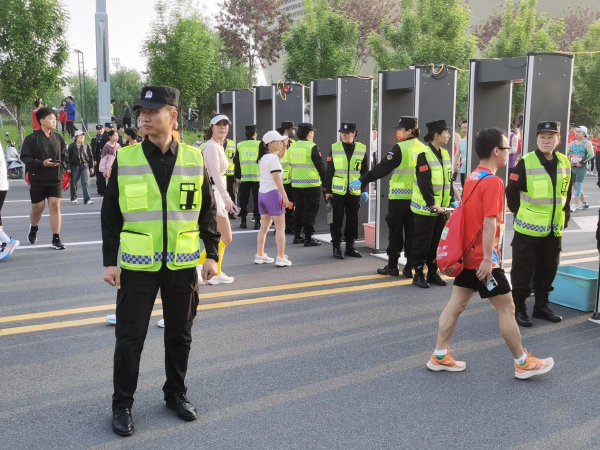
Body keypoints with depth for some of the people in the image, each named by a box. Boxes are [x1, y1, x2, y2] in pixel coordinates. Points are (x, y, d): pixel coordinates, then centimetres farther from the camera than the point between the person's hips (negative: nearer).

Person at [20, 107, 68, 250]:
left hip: (55, 180, 3)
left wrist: (63, 167, -5)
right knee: (38, 207, 9)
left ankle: (56, 239, 0)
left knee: (55, 206, -5)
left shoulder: (59, 138, 7)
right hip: (38, 180, -3)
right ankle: (33, 230, 40)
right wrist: (41, 163, -22)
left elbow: (65, 157, 13)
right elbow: (25, 157, -11)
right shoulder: (32, 138, -8)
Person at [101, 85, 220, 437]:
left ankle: (176, 393, 33)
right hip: (137, 265, -1)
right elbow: (110, 215, 1)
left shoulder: (194, 158, 0)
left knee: (180, 334, 14)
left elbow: (207, 211, 5)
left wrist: (212, 255, 2)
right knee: (129, 337, 4)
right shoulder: (124, 159, -3)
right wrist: (110, 261, -2)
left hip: (182, 264, 2)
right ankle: (122, 404, 21)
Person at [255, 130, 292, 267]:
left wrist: (284, 145, 11)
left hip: (262, 194, 9)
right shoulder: (273, 158, -15)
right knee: (280, 228, -2)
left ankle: (260, 255, 17)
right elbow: (277, 179, -19)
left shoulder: (263, 157, 11)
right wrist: (285, 196, -17)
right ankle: (281, 258, -3)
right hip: (273, 193, -9)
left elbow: (280, 156, 27)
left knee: (264, 227, 15)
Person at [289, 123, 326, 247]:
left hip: (296, 184, 7)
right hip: (311, 184, -7)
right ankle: (308, 238, -1)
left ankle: (297, 236, 20)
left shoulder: (292, 147, 8)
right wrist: (325, 181, 0)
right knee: (310, 211, -2)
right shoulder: (312, 147, -12)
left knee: (299, 210, 15)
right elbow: (321, 166, -10)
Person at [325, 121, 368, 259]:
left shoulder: (362, 149, 1)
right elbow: (329, 171, 0)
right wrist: (327, 190, -3)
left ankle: (350, 246, 19)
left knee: (353, 220, 7)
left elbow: (365, 172, 7)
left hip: (354, 191, 1)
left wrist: (364, 190, 3)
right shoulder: (334, 148, -1)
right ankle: (337, 247, 11)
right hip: (337, 191, -1)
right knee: (337, 220, 2)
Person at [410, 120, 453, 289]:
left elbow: (448, 180, 14)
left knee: (437, 243, 13)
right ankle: (418, 274, 10)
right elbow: (424, 184, -19)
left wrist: (450, 201, 6)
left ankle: (433, 273, 23)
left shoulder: (445, 154, 11)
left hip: (441, 209, 7)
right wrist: (432, 204, -22)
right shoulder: (424, 155, -13)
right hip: (425, 209, -7)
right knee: (422, 243, 1)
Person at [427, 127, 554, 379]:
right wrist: (487, 258, -23)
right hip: (482, 258, -9)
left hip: (467, 254, 9)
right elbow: (489, 223, -23)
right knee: (507, 308, 3)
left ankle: (439, 356, 16)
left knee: (456, 304, 11)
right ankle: (523, 363, 15)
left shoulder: (472, 178, 10)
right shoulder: (492, 182, -18)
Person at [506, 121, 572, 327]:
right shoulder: (525, 163, -12)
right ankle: (518, 308, 13)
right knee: (523, 271, 1)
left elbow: (566, 194, 16)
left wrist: (563, 217, 12)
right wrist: (520, 214, -3)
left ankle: (541, 306, 29)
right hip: (528, 229, -5)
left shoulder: (565, 163, 5)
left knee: (548, 270, 14)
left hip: (554, 230, 6)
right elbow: (511, 192, -8)